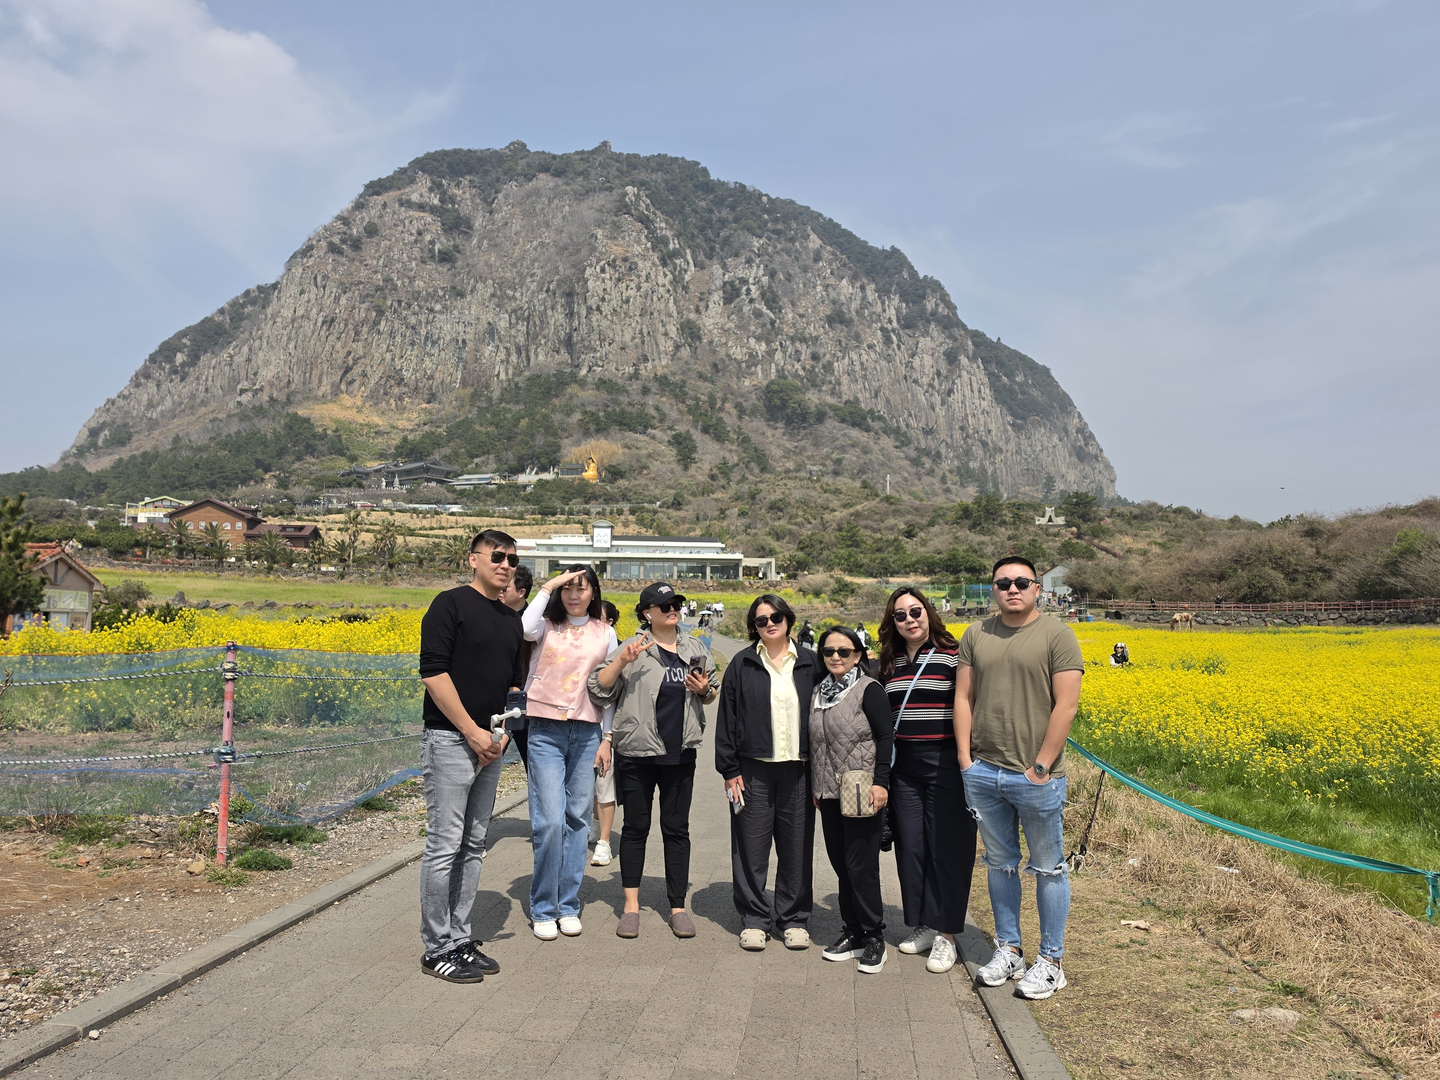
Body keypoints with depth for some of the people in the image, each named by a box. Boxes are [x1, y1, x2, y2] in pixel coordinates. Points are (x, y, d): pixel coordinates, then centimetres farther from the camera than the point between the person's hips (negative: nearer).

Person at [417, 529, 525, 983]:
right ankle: (436, 949, 8)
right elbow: (433, 672, -14)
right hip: (451, 740, -7)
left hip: (490, 746, 8)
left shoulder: (512, 621, 16)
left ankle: (459, 939, 22)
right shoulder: (450, 605, -7)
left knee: (473, 847, 12)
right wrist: (472, 730, -16)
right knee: (444, 847, -3)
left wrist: (503, 732, 1)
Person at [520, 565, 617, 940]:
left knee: (578, 820, 7)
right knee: (549, 821, -7)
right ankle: (543, 909, 8)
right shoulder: (547, 625, 2)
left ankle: (568, 905, 20)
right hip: (545, 730, -3)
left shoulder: (605, 634, 8)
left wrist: (607, 740, 7)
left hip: (586, 733, 3)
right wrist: (547, 587, -15)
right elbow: (525, 629, -24)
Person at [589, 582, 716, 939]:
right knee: (636, 826, 7)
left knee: (677, 828, 8)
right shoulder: (633, 648, -4)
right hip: (637, 752, -3)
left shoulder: (695, 649, 9)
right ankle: (631, 904, 18)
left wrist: (705, 689, -2)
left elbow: (711, 695, 21)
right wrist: (623, 660, -21)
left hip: (680, 753, 3)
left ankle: (678, 906, 17)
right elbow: (599, 688, -9)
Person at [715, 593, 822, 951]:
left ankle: (795, 918, 22)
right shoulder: (742, 664, 3)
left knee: (797, 846, 7)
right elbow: (727, 719, 2)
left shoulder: (809, 663, 6)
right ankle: (754, 919, 18)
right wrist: (729, 770, -3)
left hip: (798, 770, 1)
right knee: (752, 846, 4)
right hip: (753, 769, -1)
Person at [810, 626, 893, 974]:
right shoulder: (819, 692, 11)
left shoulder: (869, 690, -8)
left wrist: (880, 782, -18)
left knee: (861, 866, -3)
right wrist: (815, 787, 17)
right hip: (829, 794, 7)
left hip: (862, 794, -7)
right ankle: (853, 932, 24)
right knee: (840, 864, 12)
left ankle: (874, 939, 11)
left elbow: (885, 737, -11)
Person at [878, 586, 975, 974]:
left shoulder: (952, 658, -5)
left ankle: (945, 935, 10)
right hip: (903, 766, 5)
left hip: (944, 763, -5)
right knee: (910, 845, 9)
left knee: (947, 846, 1)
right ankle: (922, 925, 24)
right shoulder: (890, 664, 10)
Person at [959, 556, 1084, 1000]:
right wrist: (965, 756, 0)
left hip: (1035, 776, -4)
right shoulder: (976, 635, 7)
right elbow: (963, 697, 8)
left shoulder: (1057, 635, -7)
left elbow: (1066, 705, -11)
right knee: (999, 864, 15)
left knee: (1048, 868, 8)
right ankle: (1008, 950, 30)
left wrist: (1041, 766, -14)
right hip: (982, 772, 4)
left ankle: (1050, 962, 21)